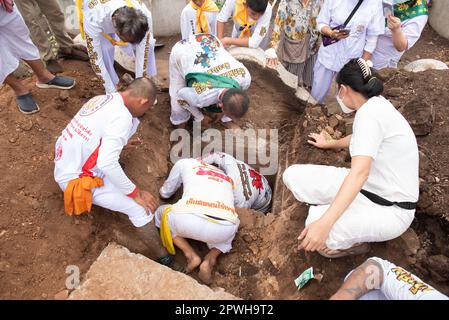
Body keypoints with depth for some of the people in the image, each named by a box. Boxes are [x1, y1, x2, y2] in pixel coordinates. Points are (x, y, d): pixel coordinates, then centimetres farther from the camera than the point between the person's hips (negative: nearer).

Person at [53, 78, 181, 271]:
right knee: (139, 207, -10)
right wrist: (136, 193, -23)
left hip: (64, 163, 9)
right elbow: (107, 164, -33)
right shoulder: (121, 118, -26)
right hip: (76, 179, -9)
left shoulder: (101, 99, 0)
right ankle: (163, 258, 4)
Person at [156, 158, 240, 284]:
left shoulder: (184, 163, 28)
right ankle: (210, 258, 13)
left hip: (190, 219, -2)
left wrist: (163, 190, 62)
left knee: (162, 214, 31)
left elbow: (165, 193, 39)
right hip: (223, 228, 3)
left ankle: (191, 255, 14)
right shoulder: (227, 177, 36)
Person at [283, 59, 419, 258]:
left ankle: (355, 242, -1)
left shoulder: (370, 112, -23)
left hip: (389, 209, -8)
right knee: (293, 176, -6)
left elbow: (359, 173, -35)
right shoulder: (377, 104, 7)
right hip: (367, 187, 8)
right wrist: (329, 144, 46)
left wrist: (324, 223, -43)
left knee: (318, 232, -33)